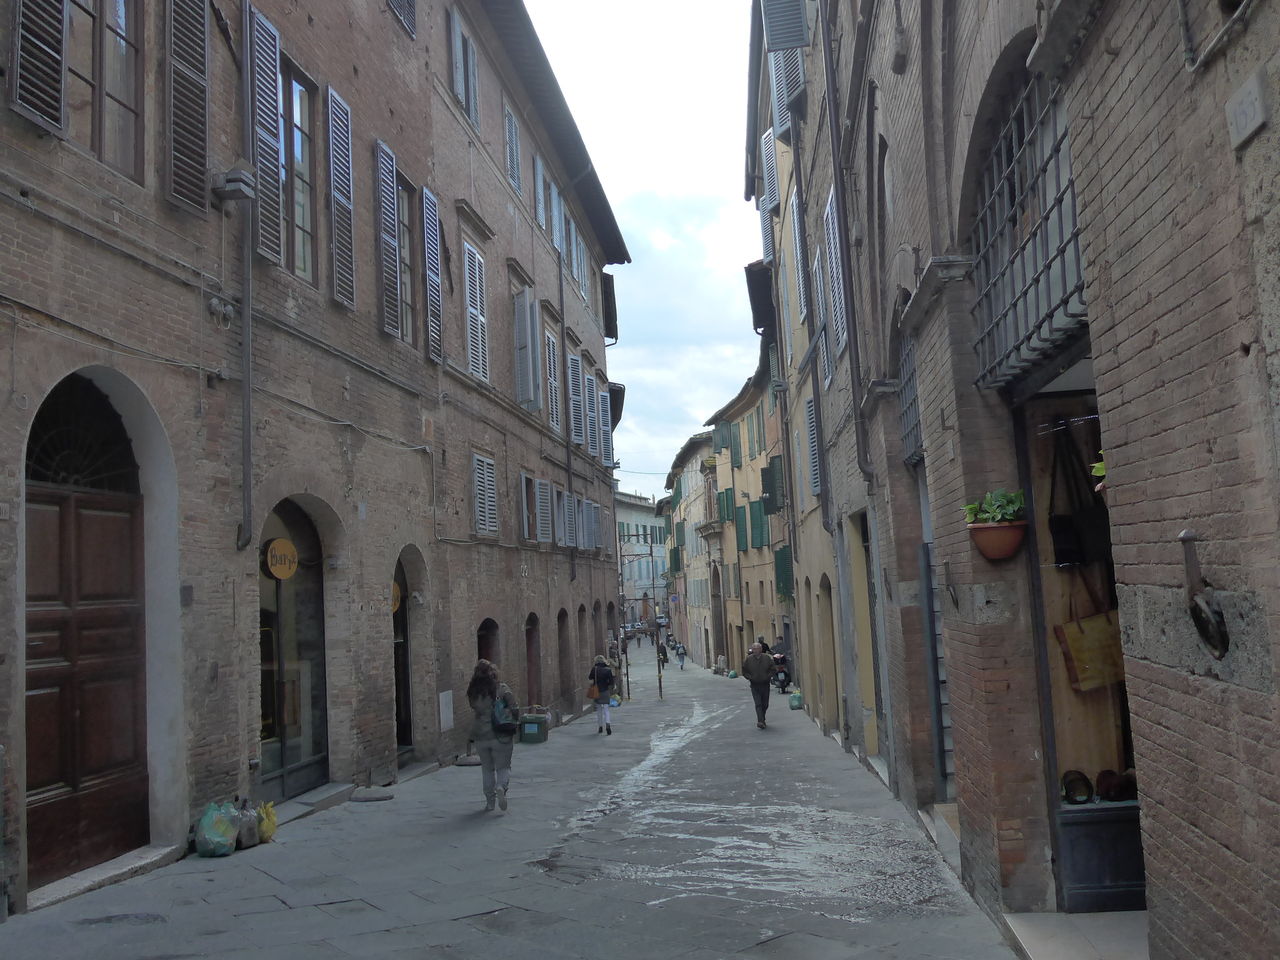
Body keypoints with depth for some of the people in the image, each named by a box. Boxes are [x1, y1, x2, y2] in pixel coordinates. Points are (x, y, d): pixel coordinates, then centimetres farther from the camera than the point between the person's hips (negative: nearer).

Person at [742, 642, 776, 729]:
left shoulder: (767, 658, -1)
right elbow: (744, 671, 6)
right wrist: (750, 677, -9)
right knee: (758, 704, -13)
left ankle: (761, 719, 30)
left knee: (765, 704, 9)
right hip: (754, 685, -2)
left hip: (765, 684, 2)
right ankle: (760, 721, -19)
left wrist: (768, 676, -8)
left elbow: (772, 669, 7)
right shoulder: (748, 659, -3)